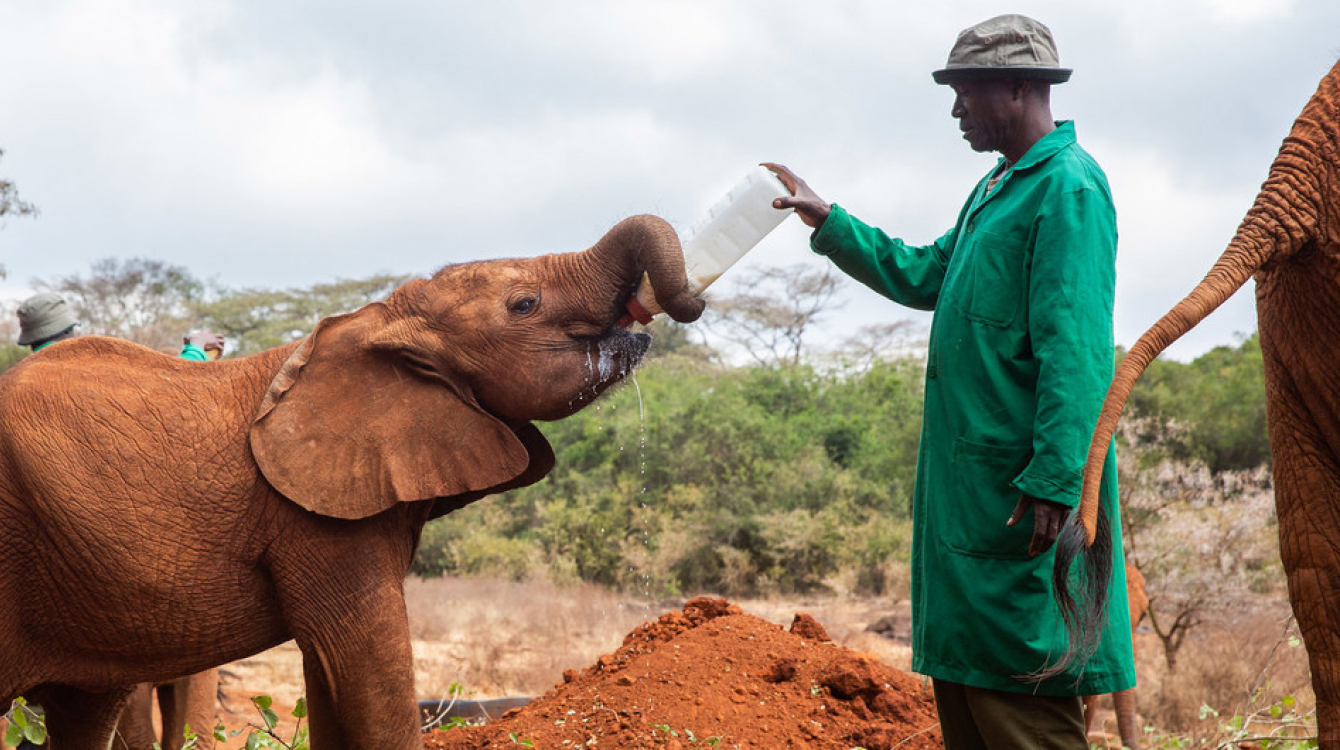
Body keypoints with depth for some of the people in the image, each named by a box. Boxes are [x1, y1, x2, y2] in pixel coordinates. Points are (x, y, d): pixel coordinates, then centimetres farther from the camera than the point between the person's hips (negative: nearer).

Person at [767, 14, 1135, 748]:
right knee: (963, 684, 14)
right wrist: (827, 220, 24)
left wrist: (1052, 483, -26)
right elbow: (925, 277, 28)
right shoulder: (997, 189, 19)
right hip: (967, 489, 10)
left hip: (1019, 494, -10)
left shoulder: (1068, 188, -13)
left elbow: (1074, 350, -21)